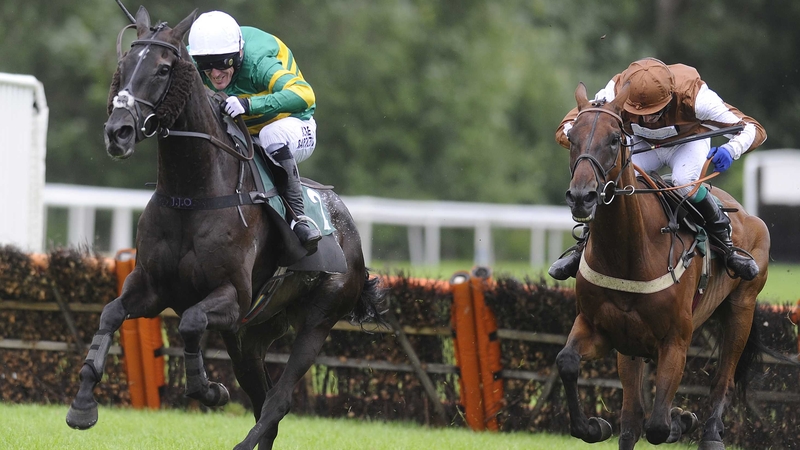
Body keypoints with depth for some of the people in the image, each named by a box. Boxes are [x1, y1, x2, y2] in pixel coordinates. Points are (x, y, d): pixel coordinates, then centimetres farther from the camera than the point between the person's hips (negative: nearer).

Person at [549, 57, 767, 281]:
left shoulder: (693, 95, -40)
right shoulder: (615, 95, -35)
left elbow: (753, 130, -37)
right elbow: (566, 129, -30)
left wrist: (730, 150, -60)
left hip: (688, 140, -2)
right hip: (642, 144, 2)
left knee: (686, 183, -32)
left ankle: (726, 242, -11)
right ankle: (583, 246, 1)